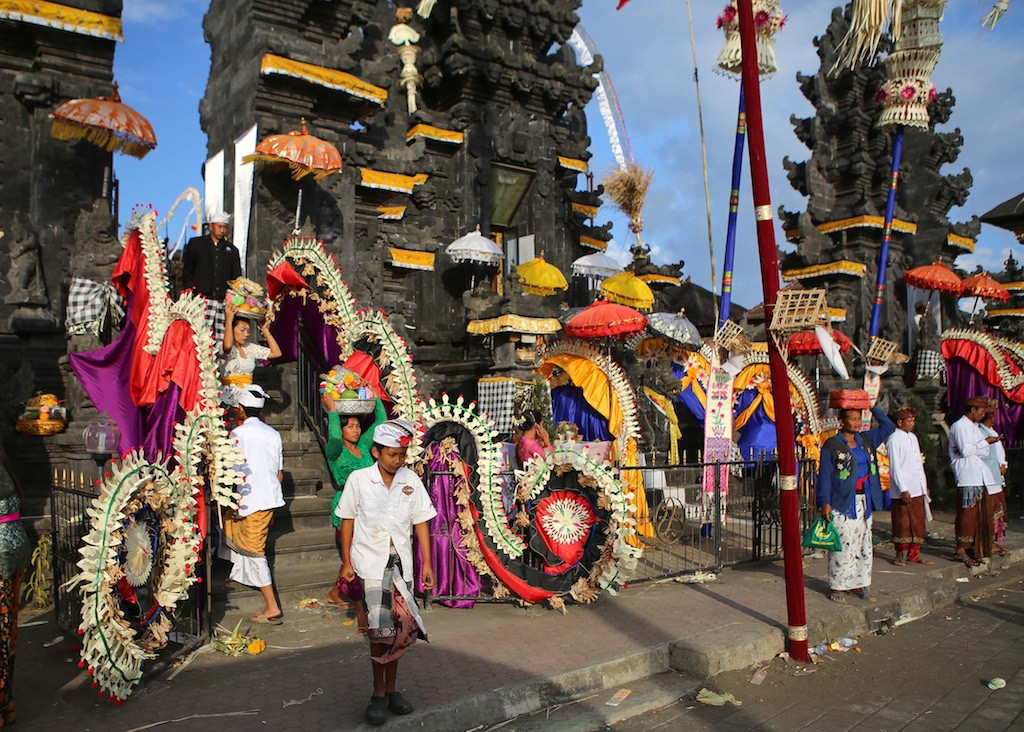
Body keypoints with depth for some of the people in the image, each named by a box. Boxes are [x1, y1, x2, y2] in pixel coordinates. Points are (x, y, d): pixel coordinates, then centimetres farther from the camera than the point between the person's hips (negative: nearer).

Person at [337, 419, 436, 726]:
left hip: (400, 561, 3)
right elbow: (348, 520, 4)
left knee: (398, 627, 6)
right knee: (380, 628, -10)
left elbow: (421, 522, 5)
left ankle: (389, 689, 23)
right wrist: (346, 562, 2)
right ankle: (380, 692, 5)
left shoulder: (410, 479, 2)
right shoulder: (358, 479, -3)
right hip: (370, 561, -3)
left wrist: (427, 563, 3)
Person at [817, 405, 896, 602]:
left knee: (864, 544, 10)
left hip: (864, 502, 6)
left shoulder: (866, 440, 10)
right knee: (842, 545, -6)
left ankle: (858, 585, 20)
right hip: (843, 503, -6)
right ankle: (837, 587, 5)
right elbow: (825, 475, -9)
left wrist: (873, 407, 5)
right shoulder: (832, 445, -8)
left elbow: (888, 427, 15)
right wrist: (825, 502, -13)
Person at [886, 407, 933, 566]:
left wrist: (924, 485, 18)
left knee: (918, 523, 10)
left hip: (917, 490, 8)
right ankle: (901, 555, 7)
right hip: (903, 491, -8)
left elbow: (919, 462, 21)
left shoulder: (913, 437, 15)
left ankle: (914, 554, 18)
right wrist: (903, 489, -16)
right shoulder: (894, 440, -10)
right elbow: (895, 467, -13)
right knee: (902, 524, -2)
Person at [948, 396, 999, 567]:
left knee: (982, 514, 8)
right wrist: (985, 442, -7)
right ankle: (961, 550, -5)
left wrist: (971, 449, -7)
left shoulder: (974, 427, 21)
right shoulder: (959, 426, -7)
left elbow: (985, 452, 12)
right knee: (967, 514, -8)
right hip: (967, 477, -8)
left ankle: (976, 548, 16)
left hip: (980, 476, 9)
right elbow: (965, 450, -17)